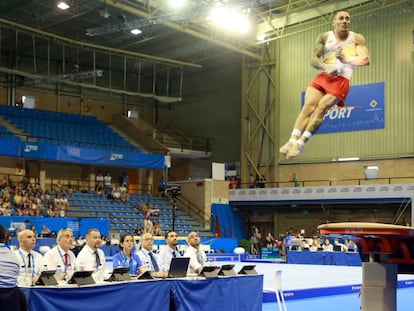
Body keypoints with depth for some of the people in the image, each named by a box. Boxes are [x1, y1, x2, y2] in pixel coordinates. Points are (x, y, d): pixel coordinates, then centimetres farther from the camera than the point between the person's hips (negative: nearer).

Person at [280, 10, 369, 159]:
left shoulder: (357, 38, 4)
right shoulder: (325, 37, 9)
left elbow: (365, 59, -8)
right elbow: (314, 59, 3)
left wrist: (346, 60, -25)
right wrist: (327, 67, -17)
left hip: (341, 80, -2)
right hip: (323, 76, 3)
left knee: (321, 109, -20)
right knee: (308, 106, -18)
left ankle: (301, 142, -21)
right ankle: (292, 140, -25)